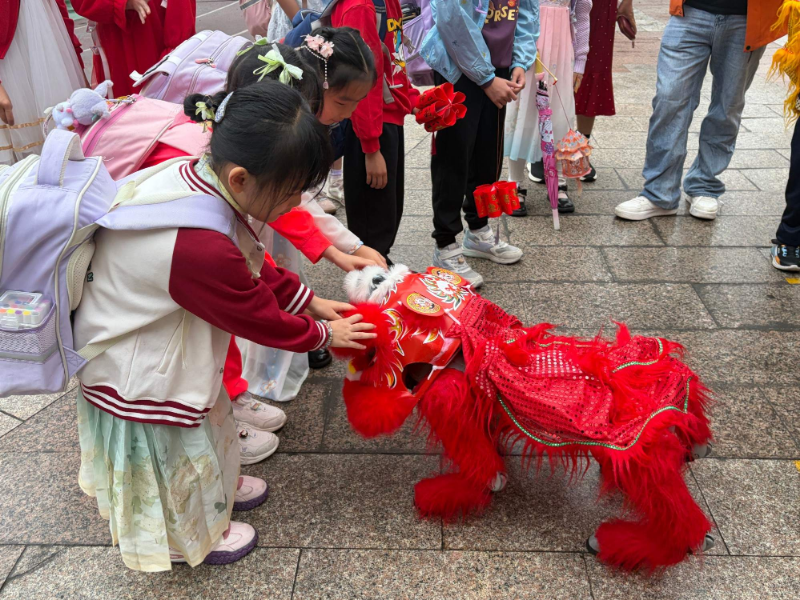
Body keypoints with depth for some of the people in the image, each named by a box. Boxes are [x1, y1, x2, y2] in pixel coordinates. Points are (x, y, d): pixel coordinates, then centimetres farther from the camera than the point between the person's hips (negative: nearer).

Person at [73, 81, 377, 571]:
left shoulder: (197, 173, -14)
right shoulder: (203, 249, -41)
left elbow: (254, 267, 2)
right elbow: (260, 319, -23)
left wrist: (309, 300, 4)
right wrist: (323, 334, -7)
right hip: (141, 375, -9)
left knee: (207, 418, 29)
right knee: (175, 449, 17)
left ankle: (218, 486, 57)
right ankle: (192, 534, 44)